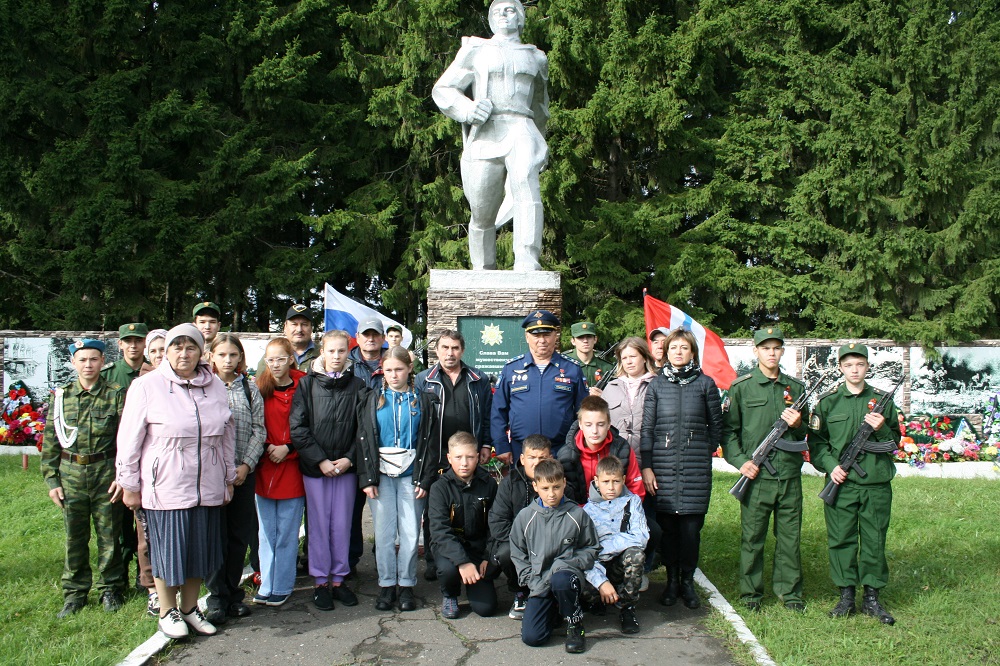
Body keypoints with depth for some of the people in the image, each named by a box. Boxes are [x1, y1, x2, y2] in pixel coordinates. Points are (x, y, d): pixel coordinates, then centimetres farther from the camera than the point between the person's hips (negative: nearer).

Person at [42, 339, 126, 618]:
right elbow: (50, 441, 7)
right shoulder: (61, 396, 5)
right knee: (74, 537, 9)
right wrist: (52, 480, 3)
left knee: (109, 535, 6)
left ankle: (110, 589, 22)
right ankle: (75, 593, 23)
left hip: (106, 473, -2)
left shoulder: (116, 395, -1)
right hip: (71, 475, 2)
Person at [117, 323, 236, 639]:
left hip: (208, 487, 4)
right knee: (168, 549, 6)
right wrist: (129, 486, -2)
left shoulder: (215, 386, 5)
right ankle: (167, 611, 27)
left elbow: (228, 434, 14)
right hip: (165, 487, -4)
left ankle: (190, 608, 30)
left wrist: (229, 476, 16)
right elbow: (129, 439, -3)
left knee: (200, 548, 12)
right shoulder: (146, 386, -6)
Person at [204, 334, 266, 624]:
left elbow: (259, 431, 5)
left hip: (243, 472, 3)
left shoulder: (250, 389, 9)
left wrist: (246, 465, -6)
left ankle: (233, 592, 21)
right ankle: (217, 596, 10)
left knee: (239, 535, 8)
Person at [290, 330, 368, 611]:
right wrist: (320, 460, -10)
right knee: (318, 524, 5)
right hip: (314, 467, -1)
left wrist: (349, 459, -8)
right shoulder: (307, 384, 0)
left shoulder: (357, 386, 4)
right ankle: (320, 581, 17)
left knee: (342, 524, 7)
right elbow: (297, 427, -5)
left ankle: (339, 579, 20)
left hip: (346, 466, 1)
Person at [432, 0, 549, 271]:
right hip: (485, 136, 0)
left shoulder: (536, 58, 24)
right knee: (482, 216, 1)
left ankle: (527, 265, -40)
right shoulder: (475, 51, 18)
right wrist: (467, 109, -10)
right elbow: (442, 91, 10)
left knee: (527, 192, -28)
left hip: (521, 131, 0)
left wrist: (541, 142, 38)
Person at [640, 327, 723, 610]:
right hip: (663, 464, 0)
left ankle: (687, 581, 17)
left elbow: (716, 424, 13)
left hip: (696, 467, 0)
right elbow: (646, 427, 3)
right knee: (667, 524, 3)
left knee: (691, 525, 1)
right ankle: (671, 579, 18)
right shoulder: (656, 384, 6)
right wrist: (646, 466, -2)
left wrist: (704, 453, 12)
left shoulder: (705, 383, 5)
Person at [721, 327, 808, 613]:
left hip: (790, 474, 3)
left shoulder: (795, 387, 11)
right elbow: (728, 430, 1)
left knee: (790, 537, 10)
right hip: (756, 474, -3)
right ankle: (751, 593, 17)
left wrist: (798, 425, -4)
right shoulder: (741, 386, 0)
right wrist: (740, 461, -11)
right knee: (752, 538, 4)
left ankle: (789, 592, 25)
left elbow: (805, 435, 18)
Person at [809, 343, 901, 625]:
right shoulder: (828, 401, 3)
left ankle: (872, 598, 18)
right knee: (841, 539, 4)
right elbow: (816, 441, 4)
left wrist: (882, 429, -10)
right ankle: (846, 596, 16)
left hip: (877, 484, 1)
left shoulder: (882, 400, 7)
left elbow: (895, 441, 11)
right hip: (841, 483, -1)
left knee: (874, 540, 6)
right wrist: (830, 465, -10)